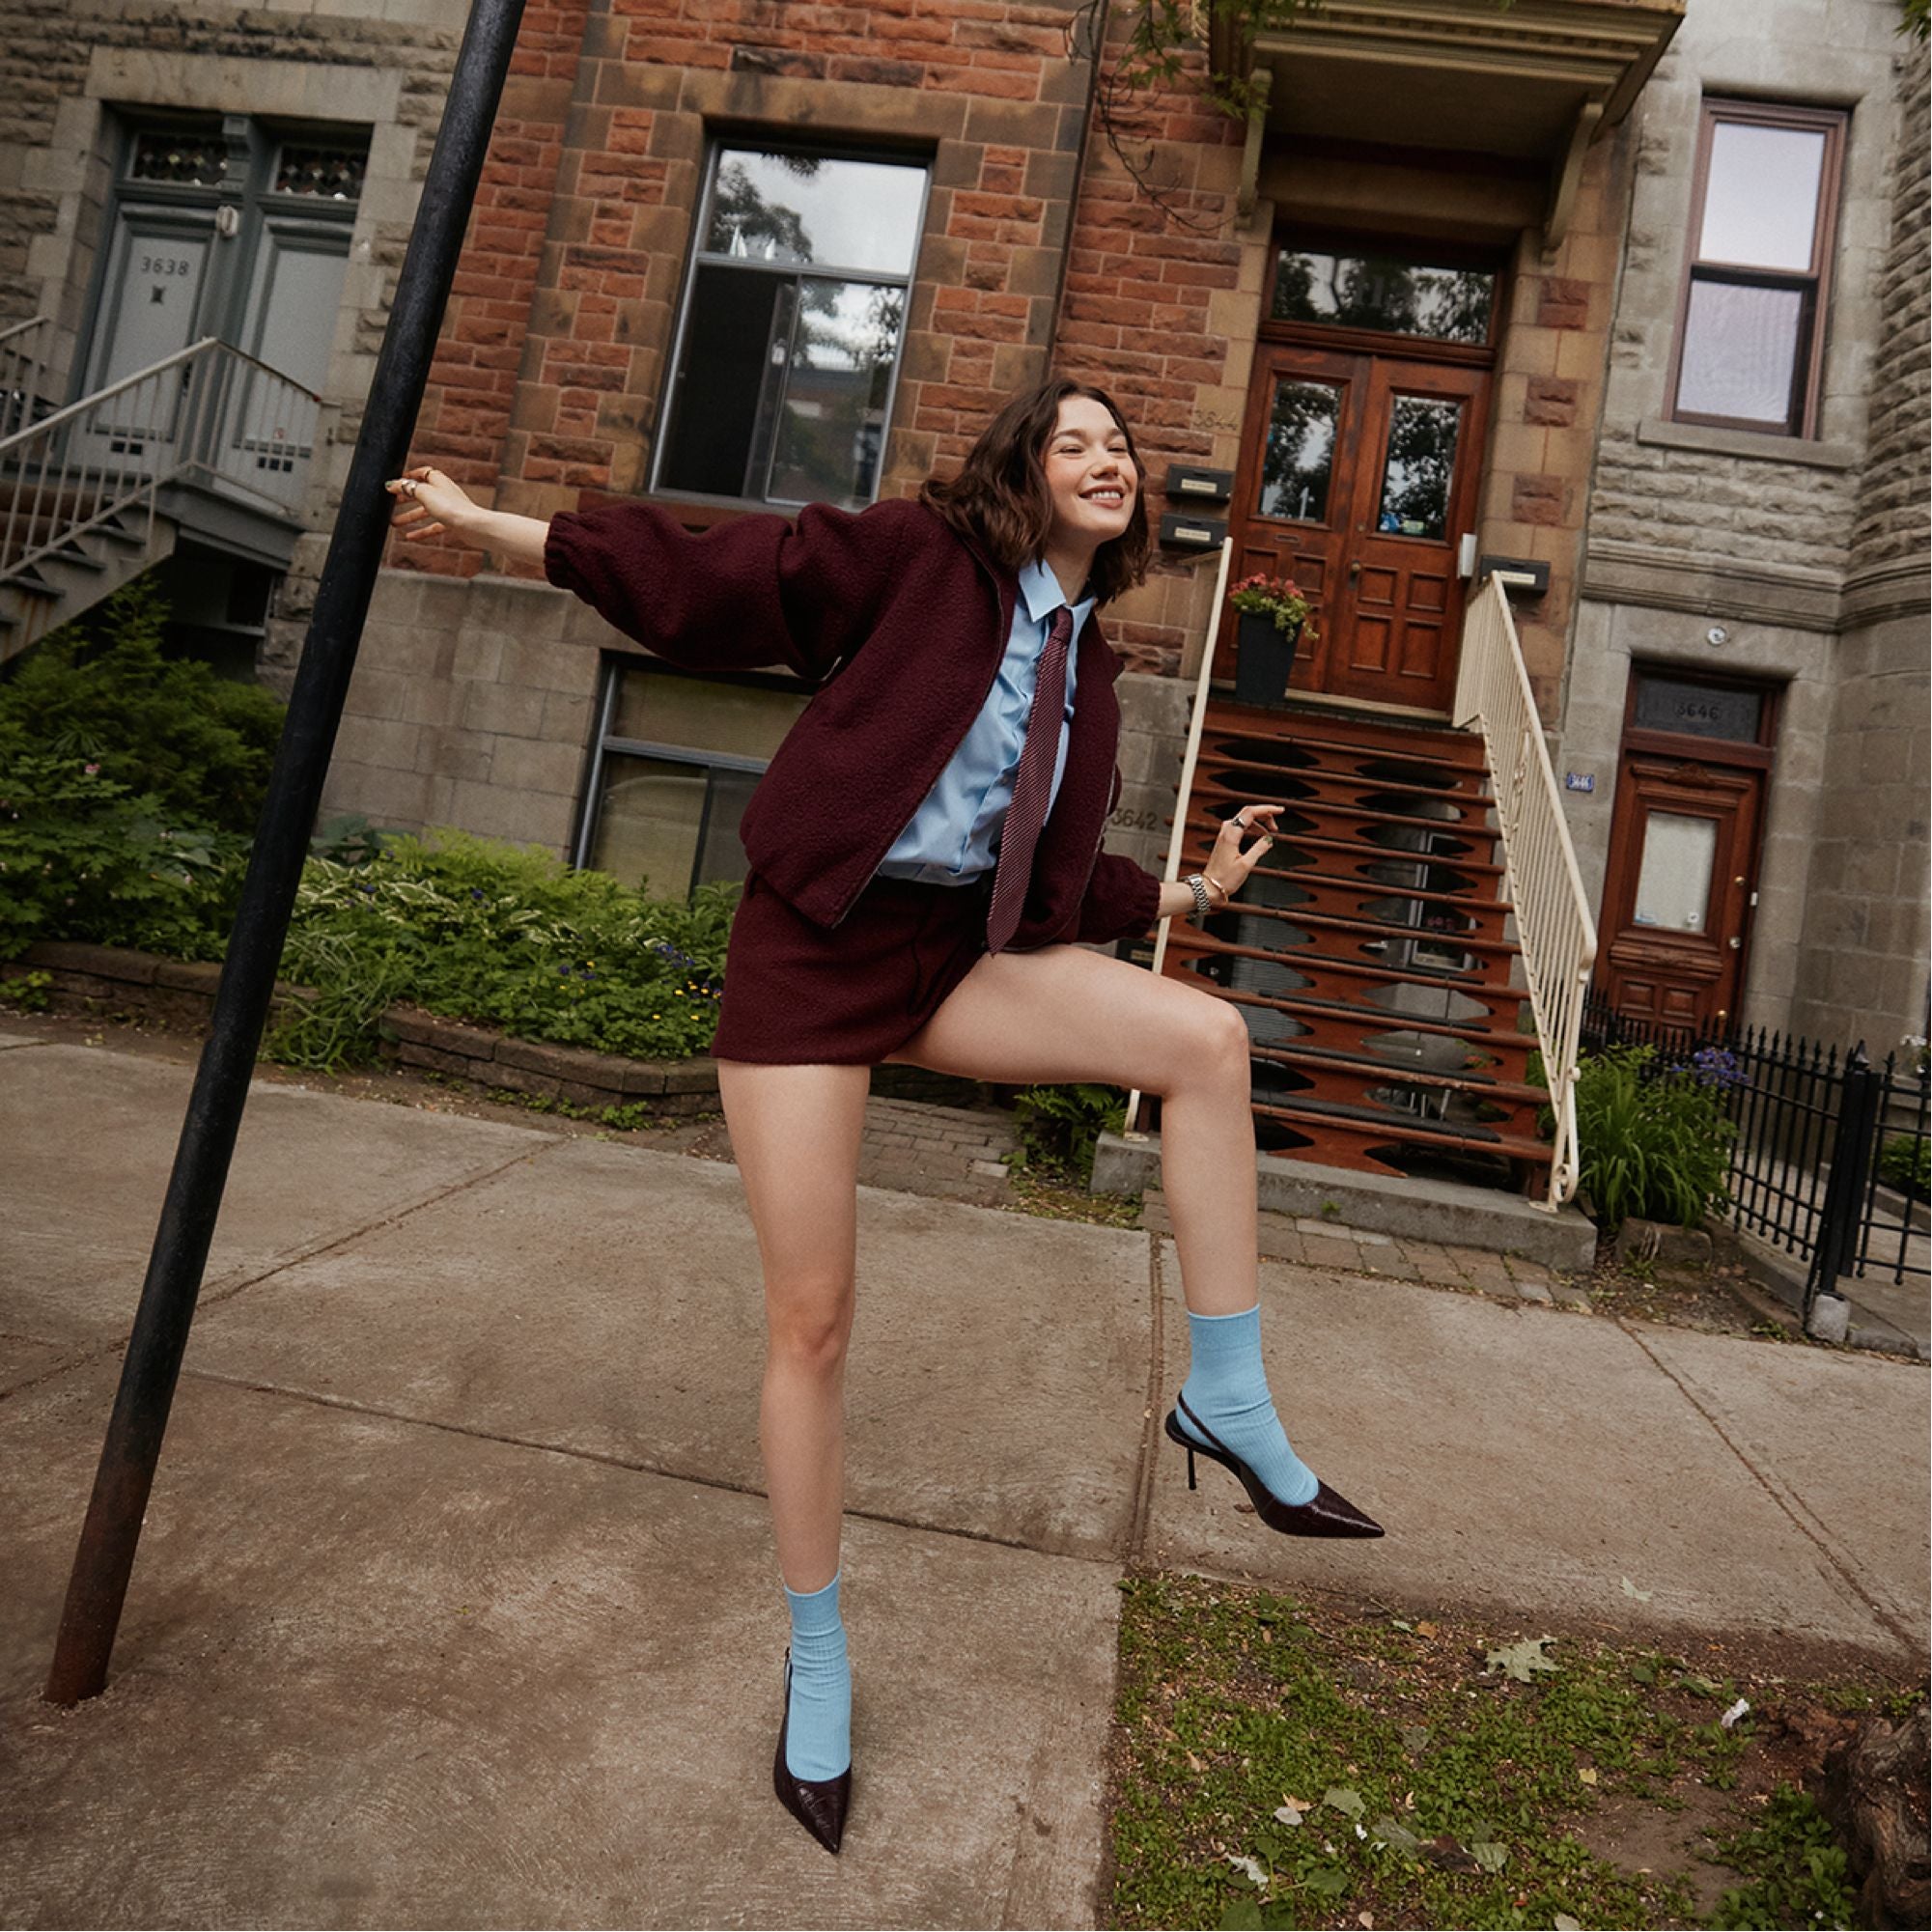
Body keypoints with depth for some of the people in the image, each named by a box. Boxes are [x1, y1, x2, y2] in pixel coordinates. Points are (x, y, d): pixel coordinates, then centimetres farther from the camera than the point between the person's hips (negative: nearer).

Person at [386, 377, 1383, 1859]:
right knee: (812, 1317, -1)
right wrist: (485, 525, -4)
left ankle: (1227, 1401, -5)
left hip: (961, 953, 5)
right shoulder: (919, 558, -3)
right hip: (815, 945, -5)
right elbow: (705, 582, -4)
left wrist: (1199, 888, 19)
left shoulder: (1087, 666, 14)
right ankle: (818, 1663, 21)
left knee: (1208, 1037, -17)